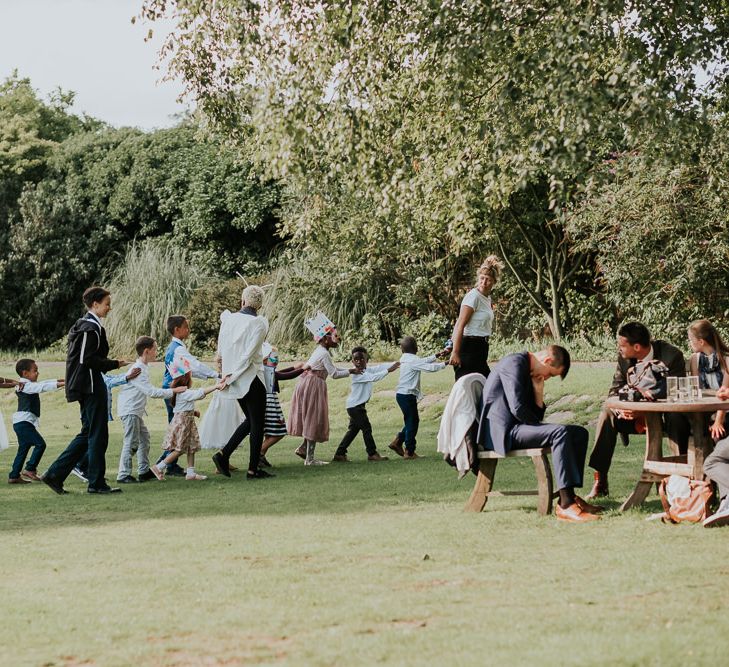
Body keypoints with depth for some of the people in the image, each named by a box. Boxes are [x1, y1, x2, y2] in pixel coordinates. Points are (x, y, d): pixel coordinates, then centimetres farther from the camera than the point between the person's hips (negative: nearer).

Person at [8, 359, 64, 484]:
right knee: (40, 444, -12)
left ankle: (14, 476, 13)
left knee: (23, 448, 12)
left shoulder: (29, 385, 18)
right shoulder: (27, 385, -12)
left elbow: (44, 384, 21)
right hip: (24, 422, -11)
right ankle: (30, 469, -8)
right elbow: (43, 387, -21)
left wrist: (60, 380, 13)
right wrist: (62, 384, -22)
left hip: (21, 423, 11)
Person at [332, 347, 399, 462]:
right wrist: (388, 370, -34)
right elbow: (374, 378, -31)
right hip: (355, 406, -9)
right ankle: (372, 454, 2)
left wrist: (395, 364, -10)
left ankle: (340, 454, 15)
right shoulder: (357, 374, -19)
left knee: (353, 430, 12)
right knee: (366, 428, -5)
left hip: (359, 406, 9)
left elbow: (379, 367, 1)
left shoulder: (367, 370, 8)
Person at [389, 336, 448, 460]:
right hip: (407, 395, -9)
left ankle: (397, 442, 20)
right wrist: (444, 363, -13)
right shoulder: (413, 360, -16)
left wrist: (437, 355, 24)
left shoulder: (405, 359, 13)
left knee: (411, 421, 17)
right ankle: (409, 452, 1)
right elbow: (429, 367, -23)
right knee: (412, 421, -2)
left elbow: (424, 361, 25)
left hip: (402, 394, 9)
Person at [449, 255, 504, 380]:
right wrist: (455, 353, -23)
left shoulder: (487, 298, 14)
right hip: (469, 347, -9)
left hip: (480, 349, 10)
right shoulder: (474, 296, -12)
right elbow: (460, 325, -18)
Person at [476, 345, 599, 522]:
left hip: (517, 428, 10)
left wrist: (538, 391, 3)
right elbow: (518, 408, -21)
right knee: (560, 432, -30)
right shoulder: (514, 363, -11)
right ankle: (566, 506, -36)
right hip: (502, 431, -10)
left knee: (580, 433, 2)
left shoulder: (531, 374, 20)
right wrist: (543, 428, -7)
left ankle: (568, 497, -2)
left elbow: (536, 415, 18)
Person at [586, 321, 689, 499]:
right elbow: (615, 389, 1)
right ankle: (600, 483, -20)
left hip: (665, 413, -4)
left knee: (676, 419, -37)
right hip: (636, 413, 4)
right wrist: (620, 407, -25)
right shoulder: (624, 357, -4)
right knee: (607, 414, -20)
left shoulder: (672, 356, -19)